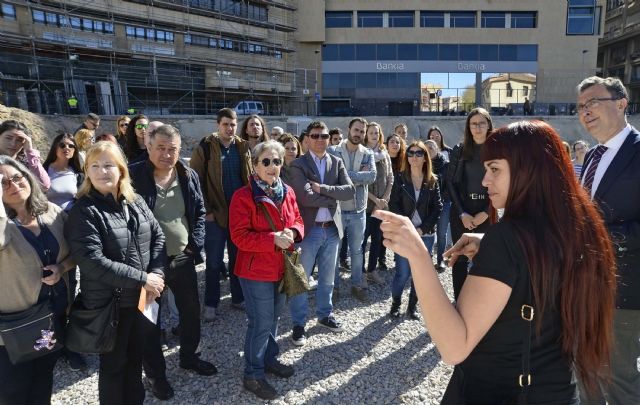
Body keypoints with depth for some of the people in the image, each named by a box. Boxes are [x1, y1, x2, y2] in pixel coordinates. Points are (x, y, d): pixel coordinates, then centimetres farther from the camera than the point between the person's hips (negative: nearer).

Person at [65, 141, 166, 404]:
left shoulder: (136, 202, 2)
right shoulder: (83, 212, -14)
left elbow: (158, 236, 4)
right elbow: (92, 261, -23)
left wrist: (156, 274, -12)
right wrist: (142, 278, -22)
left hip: (143, 297, 5)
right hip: (109, 303, -5)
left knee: (136, 357, 22)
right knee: (114, 363, 13)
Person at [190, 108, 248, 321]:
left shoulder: (243, 148, 6)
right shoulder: (205, 148, -6)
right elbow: (195, 182, -6)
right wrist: (205, 211, -10)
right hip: (215, 215, -3)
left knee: (238, 259, 14)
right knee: (214, 262, 7)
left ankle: (238, 298, 29)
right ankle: (210, 304, 21)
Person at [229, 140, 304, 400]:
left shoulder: (287, 192, 4)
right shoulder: (243, 196, -16)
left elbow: (297, 220, 12)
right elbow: (239, 236, -21)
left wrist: (293, 232, -11)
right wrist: (273, 239, -26)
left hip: (281, 267, 7)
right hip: (256, 270, -7)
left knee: (274, 318, 21)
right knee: (261, 323, 1)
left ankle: (269, 359, 41)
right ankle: (253, 375, 19)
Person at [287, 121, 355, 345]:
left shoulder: (337, 162, 6)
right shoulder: (298, 164, -8)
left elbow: (350, 190, -7)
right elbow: (306, 197, -21)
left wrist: (322, 188, -17)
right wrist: (333, 197, -11)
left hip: (331, 228, 5)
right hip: (308, 229, -4)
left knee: (327, 278, 19)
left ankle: (325, 315, 38)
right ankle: (299, 324, 22)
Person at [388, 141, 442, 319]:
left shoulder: (433, 181, 4)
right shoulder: (400, 179, 1)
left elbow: (437, 207, 1)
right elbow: (394, 205, -3)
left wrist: (422, 228, -9)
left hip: (426, 234, 2)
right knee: (403, 272, -3)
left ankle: (413, 306, 23)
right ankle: (395, 303, 20)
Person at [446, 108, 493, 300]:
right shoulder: (459, 150, 4)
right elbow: (450, 182, 1)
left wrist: (486, 212, -10)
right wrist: (462, 213, -8)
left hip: (487, 213, -1)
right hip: (461, 213, 1)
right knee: (460, 258, 5)